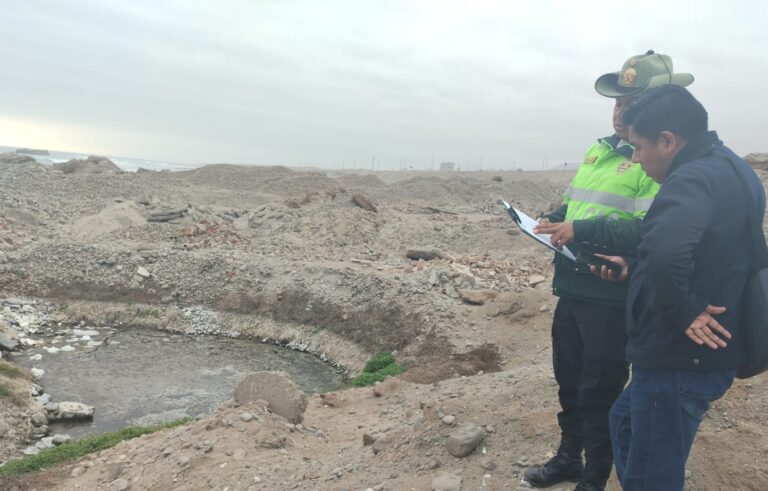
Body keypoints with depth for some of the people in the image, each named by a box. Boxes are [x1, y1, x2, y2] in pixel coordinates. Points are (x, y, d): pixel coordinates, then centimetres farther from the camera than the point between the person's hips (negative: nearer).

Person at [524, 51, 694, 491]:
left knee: (600, 392, 5)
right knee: (569, 380, 20)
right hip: (572, 289, 8)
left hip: (612, 298, -8)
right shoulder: (598, 150, 13)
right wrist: (556, 220, 2)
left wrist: (584, 231, -27)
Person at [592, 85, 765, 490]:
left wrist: (681, 311, -28)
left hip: (681, 356, -10)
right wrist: (635, 267, 15)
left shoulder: (693, 178, -23)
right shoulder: (726, 168, 10)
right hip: (700, 350, 10)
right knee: (627, 421, 27)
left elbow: (665, 250, -43)